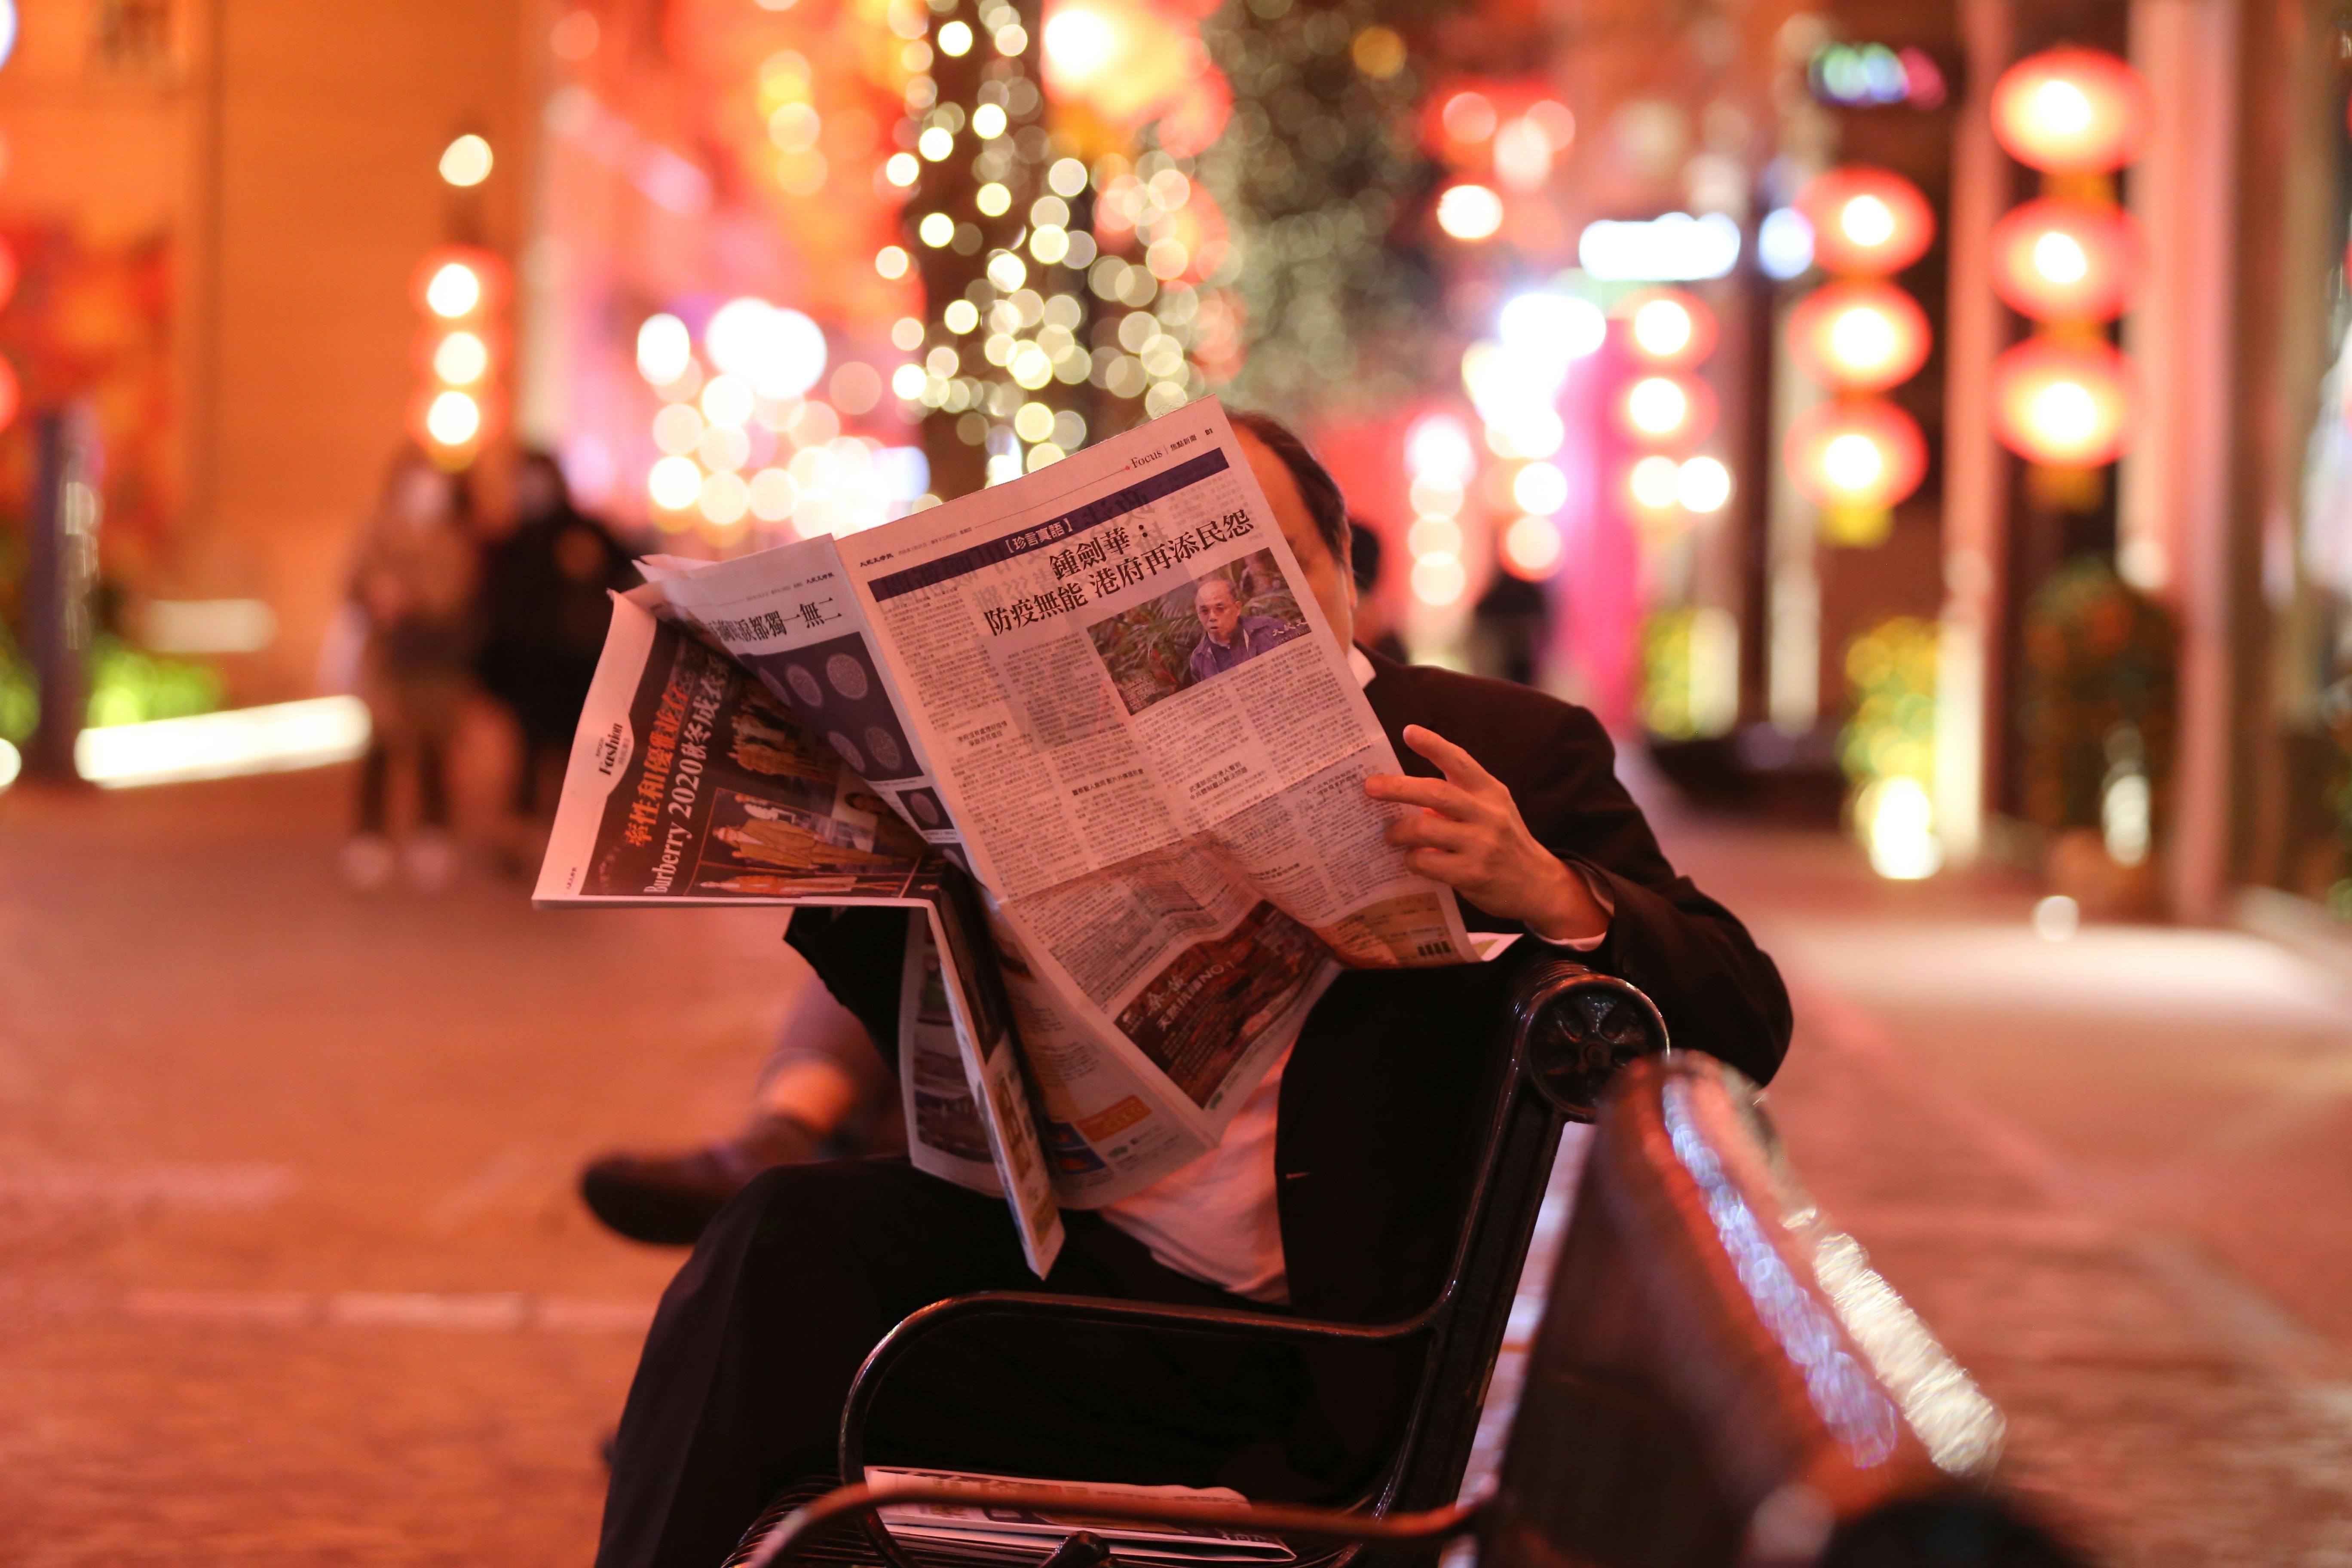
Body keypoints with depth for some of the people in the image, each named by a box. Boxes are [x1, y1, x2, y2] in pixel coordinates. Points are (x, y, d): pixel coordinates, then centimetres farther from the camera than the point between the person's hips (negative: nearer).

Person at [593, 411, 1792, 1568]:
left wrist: (1547, 893, -25)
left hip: (1264, 1340, -4)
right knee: (791, 1230, -25)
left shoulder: (1506, 750, 3)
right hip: (1053, 1231, 5)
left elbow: (1748, 1022, -6)